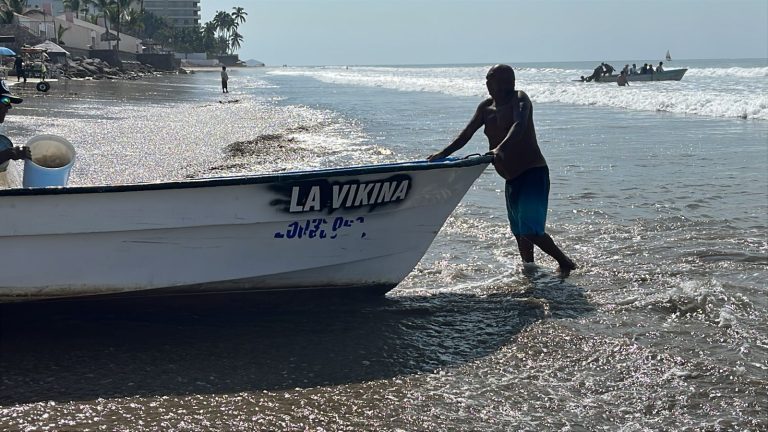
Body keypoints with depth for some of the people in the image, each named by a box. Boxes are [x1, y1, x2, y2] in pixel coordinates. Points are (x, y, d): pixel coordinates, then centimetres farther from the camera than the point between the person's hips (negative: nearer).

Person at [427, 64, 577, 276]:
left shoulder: (519, 99, -12)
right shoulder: (486, 107, 9)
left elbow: (519, 126, -30)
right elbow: (467, 133, 10)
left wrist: (500, 149, -46)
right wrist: (443, 154, -2)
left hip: (533, 173, -8)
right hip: (512, 179, 8)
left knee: (530, 231, -17)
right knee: (519, 232, 14)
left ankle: (565, 263, 0)